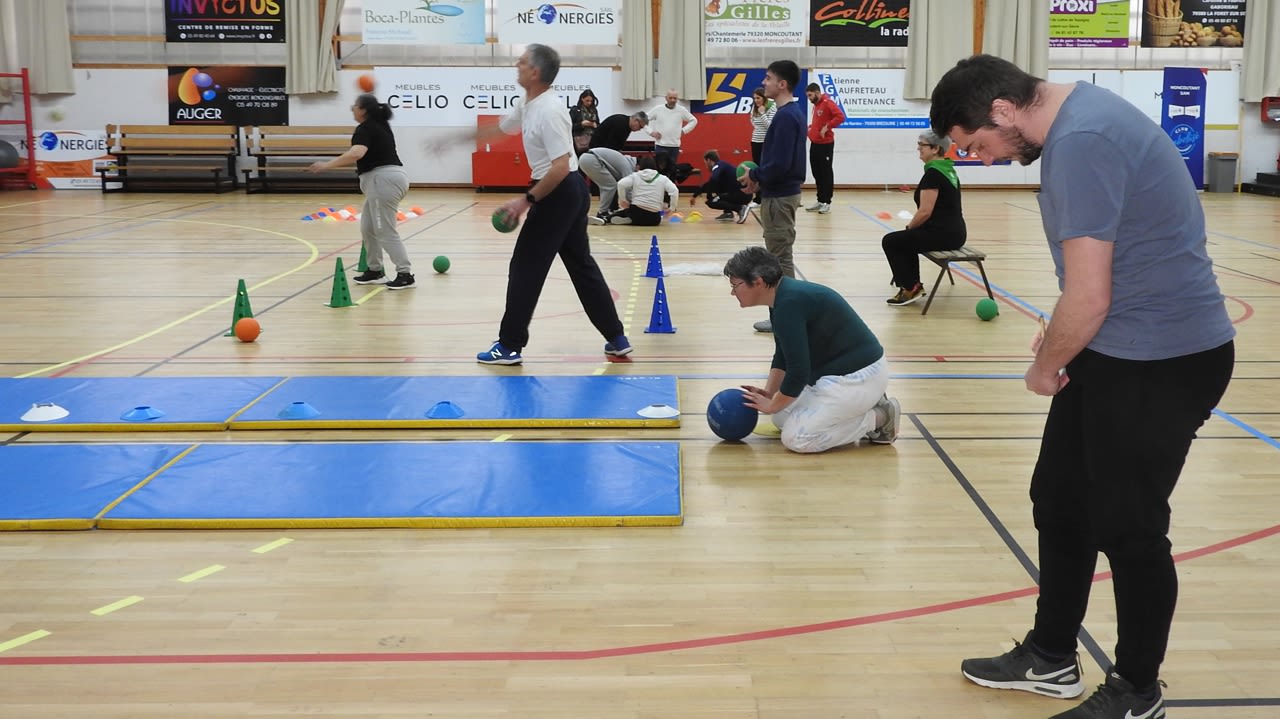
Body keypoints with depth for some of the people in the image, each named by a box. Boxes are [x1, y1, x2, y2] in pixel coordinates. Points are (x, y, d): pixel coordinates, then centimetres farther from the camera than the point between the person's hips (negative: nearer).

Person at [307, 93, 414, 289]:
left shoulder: (365, 129, -12)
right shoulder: (380, 124, 16)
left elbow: (356, 153, -31)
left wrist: (327, 165, -29)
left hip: (383, 180, -10)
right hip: (390, 177, 10)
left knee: (386, 231, -8)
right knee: (368, 228, 16)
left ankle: (405, 274, -9)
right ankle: (375, 271, 20)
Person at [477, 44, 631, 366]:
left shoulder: (549, 111, -21)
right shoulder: (529, 105, 9)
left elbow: (561, 167, -26)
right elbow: (499, 127, 26)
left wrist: (526, 200, -22)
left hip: (558, 193, -10)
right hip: (571, 193, 10)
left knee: (526, 267, -1)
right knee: (582, 265, 14)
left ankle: (510, 345, 7)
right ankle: (617, 339, 17)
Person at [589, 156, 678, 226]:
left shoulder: (635, 176, 9)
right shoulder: (662, 178, 10)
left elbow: (621, 184, -5)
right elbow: (675, 191, -3)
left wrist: (622, 201, 6)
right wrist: (671, 208, 7)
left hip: (636, 211, 0)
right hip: (653, 217, 0)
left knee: (625, 211, 31)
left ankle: (605, 219, 5)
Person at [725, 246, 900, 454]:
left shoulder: (789, 304, -26)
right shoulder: (783, 297, 5)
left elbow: (798, 372, -24)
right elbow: (783, 356, 16)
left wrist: (772, 405, -10)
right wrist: (768, 392, 4)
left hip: (859, 376, -10)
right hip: (837, 371, 10)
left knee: (795, 437, -13)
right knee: (782, 417, 13)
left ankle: (878, 418, -3)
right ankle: (862, 406, 15)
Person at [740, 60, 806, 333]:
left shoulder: (785, 116, -19)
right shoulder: (793, 113, 12)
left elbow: (780, 163, -25)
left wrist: (755, 176, -10)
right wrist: (760, 178, 8)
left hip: (779, 196, -10)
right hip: (784, 191, 10)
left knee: (780, 257, -3)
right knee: (781, 256, 15)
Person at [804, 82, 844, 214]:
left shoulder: (828, 103, -13)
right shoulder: (816, 105, 14)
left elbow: (840, 116, -24)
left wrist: (827, 127, -23)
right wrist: (811, 127, 12)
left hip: (825, 144, -9)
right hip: (814, 144, 9)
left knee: (826, 173, -2)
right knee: (817, 174, 11)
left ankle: (827, 202, 2)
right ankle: (820, 201, 17)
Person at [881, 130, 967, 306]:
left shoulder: (933, 173, -16)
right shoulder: (948, 169, 13)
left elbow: (925, 211, -20)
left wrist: (909, 226, -2)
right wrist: (914, 224, 16)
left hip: (942, 234, -10)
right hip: (954, 232, 10)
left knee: (890, 242, 2)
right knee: (906, 240, 27)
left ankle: (910, 288, 6)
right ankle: (914, 285, 23)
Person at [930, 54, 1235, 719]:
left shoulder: (1081, 142, -24)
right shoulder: (1077, 114, 8)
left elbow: (1087, 298, -23)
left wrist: (1045, 366, -7)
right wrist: (1058, 340, 10)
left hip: (1161, 362, -10)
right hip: (1115, 349, 10)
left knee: (1126, 528, 3)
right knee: (1059, 501, 16)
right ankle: (1051, 660, 32)